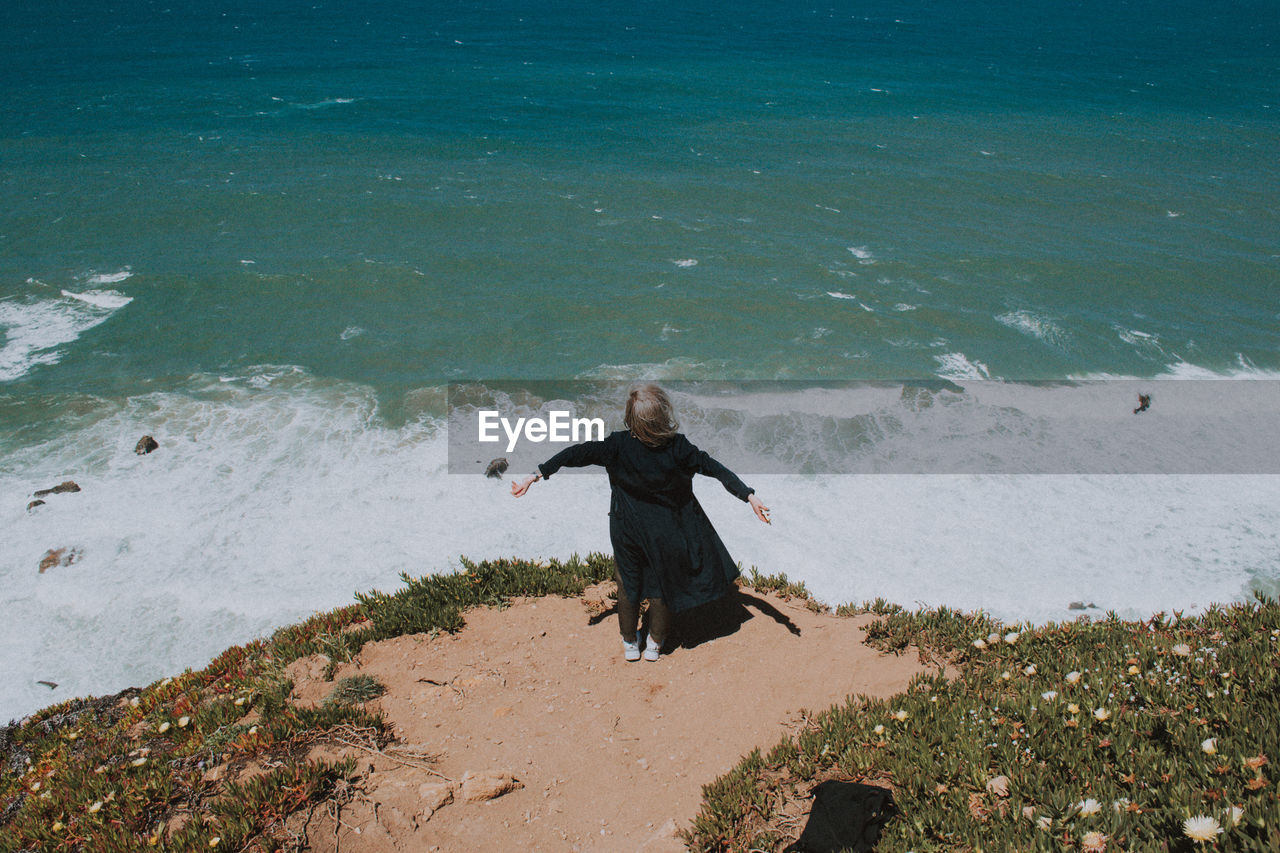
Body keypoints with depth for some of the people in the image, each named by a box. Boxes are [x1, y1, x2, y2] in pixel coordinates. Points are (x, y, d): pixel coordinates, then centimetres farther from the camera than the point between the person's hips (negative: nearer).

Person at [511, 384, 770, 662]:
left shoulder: (618, 445, -20)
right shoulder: (677, 447, -21)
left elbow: (577, 454, -18)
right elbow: (714, 467, -17)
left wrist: (537, 475, -12)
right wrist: (749, 495, -13)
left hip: (627, 527, 1)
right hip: (666, 532, -1)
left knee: (628, 581, 21)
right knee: (664, 582, 20)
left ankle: (629, 642, 36)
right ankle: (655, 643, 35)